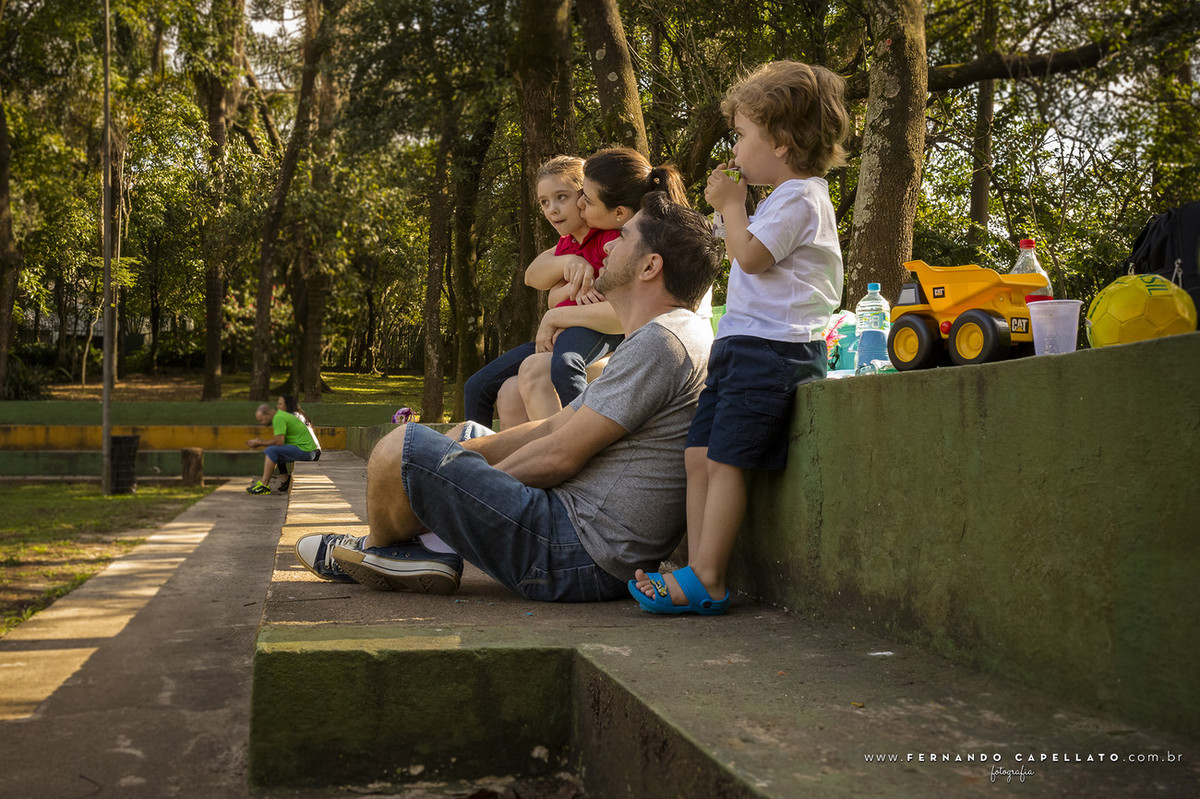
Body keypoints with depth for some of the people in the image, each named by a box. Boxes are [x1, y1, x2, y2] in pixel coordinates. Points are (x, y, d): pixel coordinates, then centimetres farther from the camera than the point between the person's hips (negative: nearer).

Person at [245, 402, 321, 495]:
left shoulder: (278, 418, -15)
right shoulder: (280, 415, 17)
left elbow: (279, 441, -23)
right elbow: (279, 440, 20)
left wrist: (260, 442, -10)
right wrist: (260, 441, 12)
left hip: (304, 450, -11)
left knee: (271, 451, -19)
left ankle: (264, 485, -18)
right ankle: (265, 482, 7)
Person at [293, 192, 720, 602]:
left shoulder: (662, 343, -17)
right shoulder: (655, 340, 18)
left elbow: (559, 454, -19)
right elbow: (557, 427, 18)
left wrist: (474, 482, -4)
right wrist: (450, 456, 11)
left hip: (583, 556, -11)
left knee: (401, 448, -8)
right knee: (464, 435, 24)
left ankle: (381, 548, 20)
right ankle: (415, 554, 10)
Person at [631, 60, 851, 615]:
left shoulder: (799, 197, -10)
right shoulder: (790, 196, 23)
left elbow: (750, 256, -18)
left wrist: (731, 204, -7)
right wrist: (733, 204, 22)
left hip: (772, 347, -11)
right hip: (742, 343, 11)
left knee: (725, 460, -13)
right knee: (700, 453, 4)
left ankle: (707, 582, -9)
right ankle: (698, 573, 5)